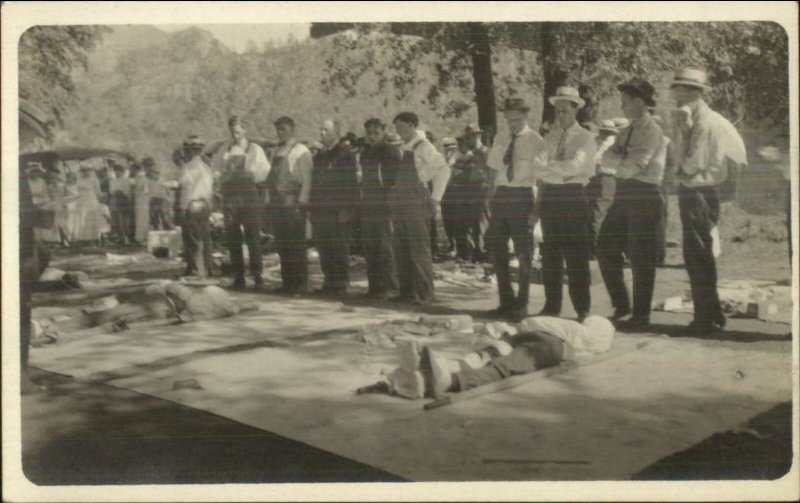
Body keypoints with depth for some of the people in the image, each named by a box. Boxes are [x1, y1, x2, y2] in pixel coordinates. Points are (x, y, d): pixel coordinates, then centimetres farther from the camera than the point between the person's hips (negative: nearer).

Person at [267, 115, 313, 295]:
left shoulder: (301, 151, -2)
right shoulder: (276, 152, 19)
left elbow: (306, 179, -9)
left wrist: (301, 203, -16)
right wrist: (270, 200, 11)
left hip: (293, 203, -7)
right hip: (277, 203, 7)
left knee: (296, 245, -6)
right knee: (282, 245, 8)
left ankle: (301, 284, -2)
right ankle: (288, 283, 15)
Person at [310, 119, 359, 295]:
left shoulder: (345, 153, -4)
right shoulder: (319, 155, 18)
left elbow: (351, 183, -10)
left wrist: (346, 209, -16)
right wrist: (312, 208, 15)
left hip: (338, 211, -7)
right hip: (321, 211, 7)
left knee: (340, 248, -3)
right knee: (323, 248, 7)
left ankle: (341, 284, 3)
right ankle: (329, 282, 15)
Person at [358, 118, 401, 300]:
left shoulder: (391, 150, -5)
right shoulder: (365, 152, 16)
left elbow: (398, 177, -8)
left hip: (385, 204, -7)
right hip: (367, 204, 7)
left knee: (385, 246, -9)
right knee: (369, 247, 7)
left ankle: (389, 287, -4)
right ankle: (374, 286, 14)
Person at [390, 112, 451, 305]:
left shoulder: (423, 147, -6)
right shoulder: (401, 149, 17)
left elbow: (443, 170, -11)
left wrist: (435, 198, -12)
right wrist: (393, 198, 15)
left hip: (417, 204, -8)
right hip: (400, 206, 8)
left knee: (420, 249, -7)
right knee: (401, 251, 9)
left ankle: (424, 294, -3)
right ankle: (407, 291, 15)